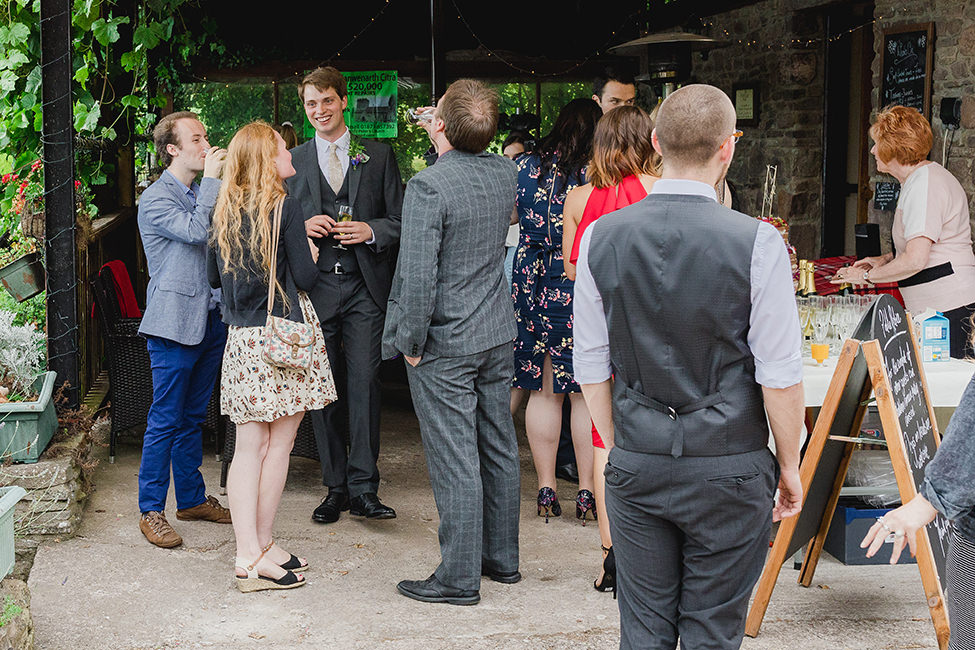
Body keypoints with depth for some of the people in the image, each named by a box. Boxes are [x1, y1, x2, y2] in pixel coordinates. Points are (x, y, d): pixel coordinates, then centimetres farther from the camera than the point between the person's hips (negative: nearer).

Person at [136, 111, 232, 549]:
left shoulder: (203, 193, 16)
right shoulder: (155, 199, -9)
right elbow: (196, 231, -24)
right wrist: (212, 178, -18)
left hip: (210, 317, 8)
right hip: (174, 322, -7)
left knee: (193, 416, 15)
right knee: (165, 419, -4)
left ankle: (192, 499, 25)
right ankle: (151, 511, 4)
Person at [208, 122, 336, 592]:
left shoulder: (225, 210, 6)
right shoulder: (284, 208, -12)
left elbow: (214, 276, 14)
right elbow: (306, 279, -12)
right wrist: (309, 254, 8)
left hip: (242, 340, 6)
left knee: (249, 446, 6)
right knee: (278, 444, 4)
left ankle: (249, 551, 7)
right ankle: (261, 545, 11)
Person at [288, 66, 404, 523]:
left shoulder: (378, 156, 9)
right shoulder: (292, 162, 13)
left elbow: (399, 220, 9)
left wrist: (370, 231, -11)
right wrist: (302, 228, -6)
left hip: (365, 285, -1)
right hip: (315, 285, 2)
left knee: (364, 382, -9)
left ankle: (363, 487, -5)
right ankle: (335, 487, 12)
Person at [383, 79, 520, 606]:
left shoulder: (428, 185, -21)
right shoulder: (504, 172, 1)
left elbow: (418, 276, -23)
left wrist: (411, 342, -12)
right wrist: (442, 140, 24)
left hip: (445, 344, -7)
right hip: (498, 334, 7)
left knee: (455, 461, -1)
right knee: (498, 449, 15)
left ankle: (459, 577, 8)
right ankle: (502, 559, 27)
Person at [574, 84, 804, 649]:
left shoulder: (601, 237, -3)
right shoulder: (757, 243, -13)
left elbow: (591, 367, 3)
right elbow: (780, 375, -10)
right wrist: (790, 465, 4)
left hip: (635, 465, 3)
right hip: (729, 467, -2)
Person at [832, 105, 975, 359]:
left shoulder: (924, 185, -16)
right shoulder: (921, 179, 18)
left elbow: (915, 261, -23)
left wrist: (867, 276, -10)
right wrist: (886, 259, 17)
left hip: (948, 307, -10)